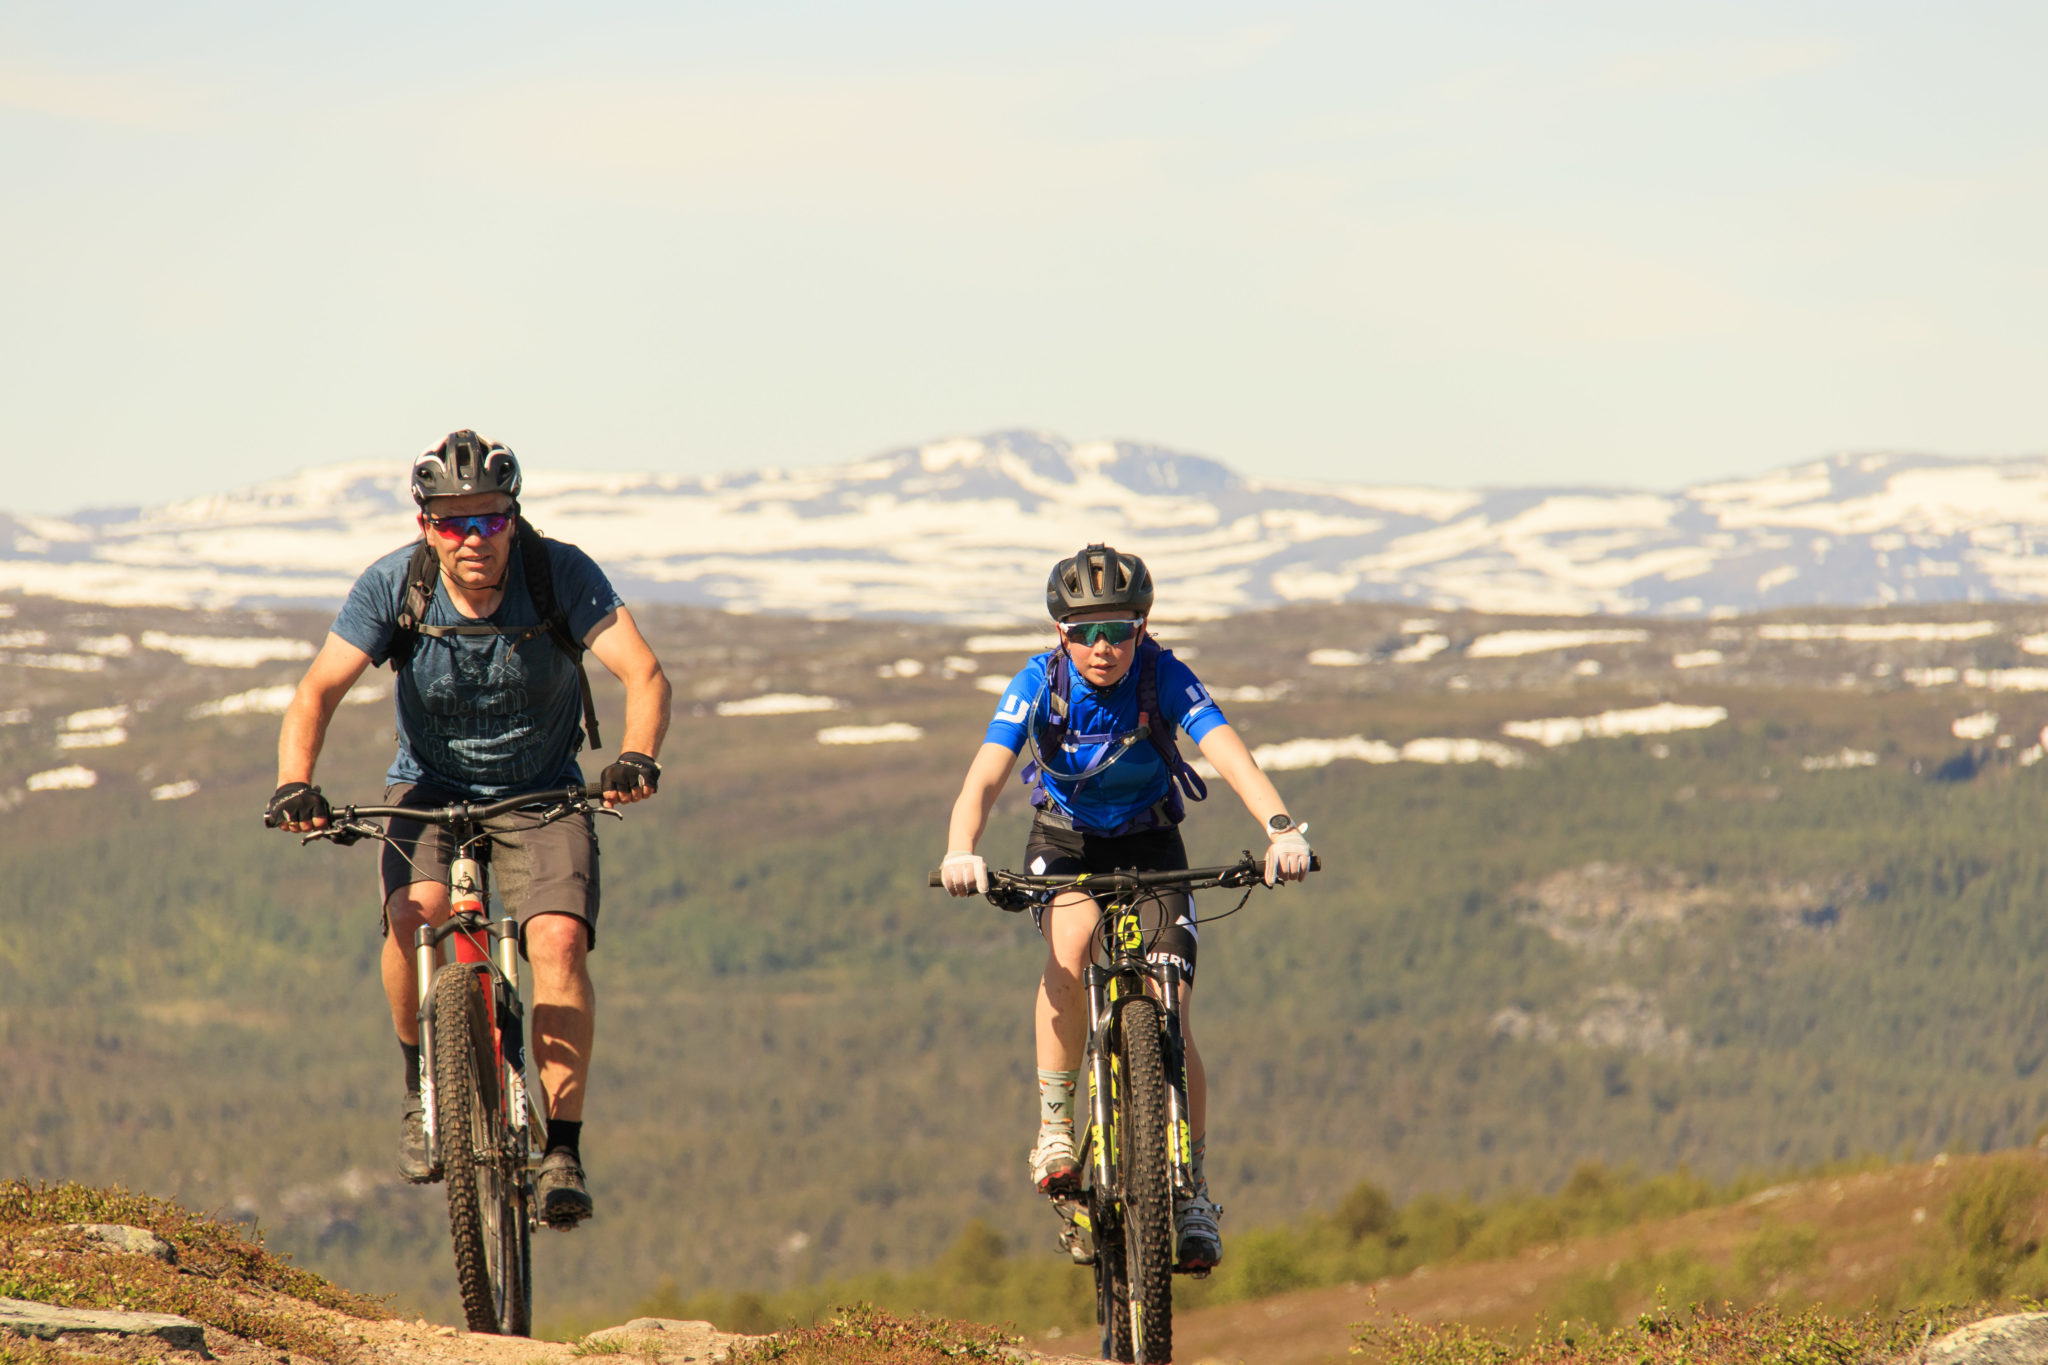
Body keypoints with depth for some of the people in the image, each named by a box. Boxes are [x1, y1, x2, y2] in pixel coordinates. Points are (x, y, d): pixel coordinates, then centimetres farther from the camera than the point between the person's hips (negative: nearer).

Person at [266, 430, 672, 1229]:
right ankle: (422, 1088, -6)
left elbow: (643, 673, -29)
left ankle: (563, 1148, -16)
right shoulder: (394, 585, -17)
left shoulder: (561, 573, -20)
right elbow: (318, 692, -20)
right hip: (430, 788, 0)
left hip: (541, 796, 0)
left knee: (559, 940, -26)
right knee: (416, 911, -30)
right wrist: (294, 785, -39)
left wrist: (636, 758, -49)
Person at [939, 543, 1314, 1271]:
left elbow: (1231, 755, -37)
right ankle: (1055, 1127, -23)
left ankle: (1191, 1193, 6)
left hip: (1150, 848, 0)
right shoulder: (1039, 683, -23)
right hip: (1065, 844, 0)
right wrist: (960, 852, -54)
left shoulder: (1166, 678, -24)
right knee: (1071, 938, -34)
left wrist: (1282, 829, -56)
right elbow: (985, 775, -33)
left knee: (1172, 1023, -11)